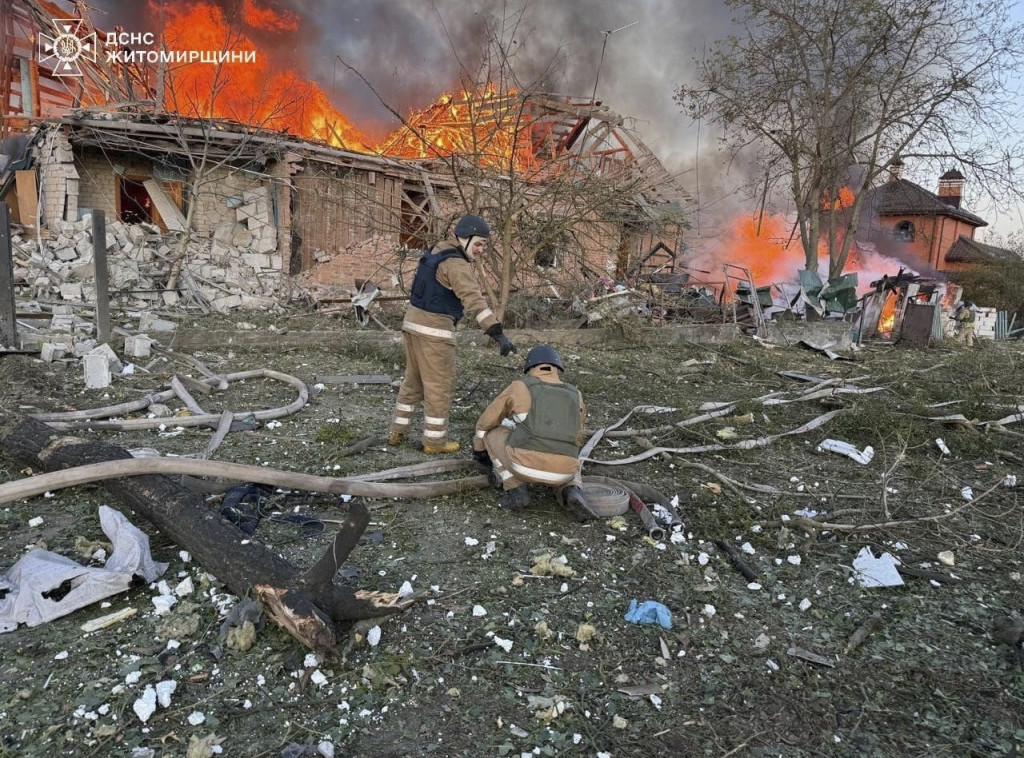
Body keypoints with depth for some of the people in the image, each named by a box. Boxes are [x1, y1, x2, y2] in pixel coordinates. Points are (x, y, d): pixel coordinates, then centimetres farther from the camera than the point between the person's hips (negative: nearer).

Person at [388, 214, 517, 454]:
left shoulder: (436, 252, 12)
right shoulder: (457, 264, -18)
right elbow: (475, 301, -30)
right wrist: (498, 334, -37)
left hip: (413, 322, 9)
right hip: (434, 329, -9)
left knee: (414, 380, 20)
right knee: (440, 385, 3)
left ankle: (398, 432, 28)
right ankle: (434, 441, 12)